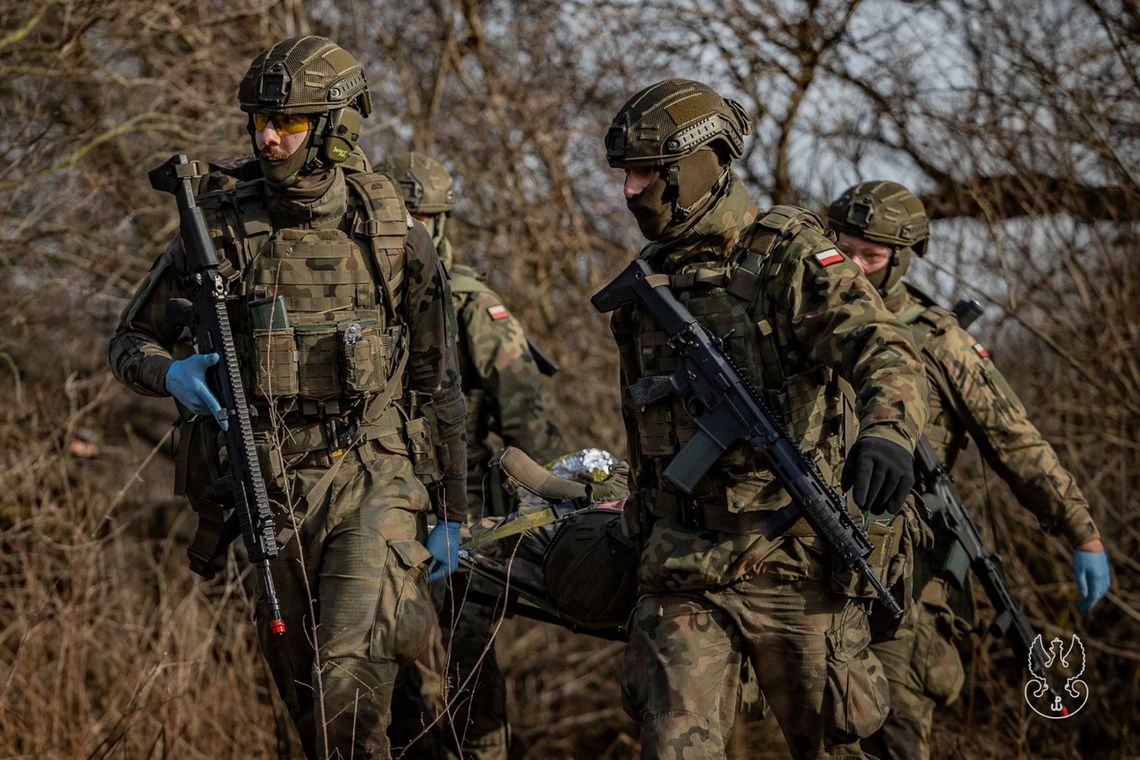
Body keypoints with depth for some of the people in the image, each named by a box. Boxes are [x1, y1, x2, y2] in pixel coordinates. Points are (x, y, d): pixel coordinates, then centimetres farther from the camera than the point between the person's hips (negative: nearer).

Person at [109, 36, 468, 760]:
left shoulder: (395, 235, -1)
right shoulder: (219, 227, 0)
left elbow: (439, 382, 5)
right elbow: (131, 341, 10)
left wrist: (451, 512, 4)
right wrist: (170, 373, -14)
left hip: (373, 486, -2)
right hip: (270, 492, 2)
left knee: (349, 687, -21)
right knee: (307, 698, 12)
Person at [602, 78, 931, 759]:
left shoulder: (791, 256, -8)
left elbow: (885, 351, -24)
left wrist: (888, 433, -45)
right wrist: (646, 533, 27)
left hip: (798, 566, -4)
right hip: (684, 573, 5)